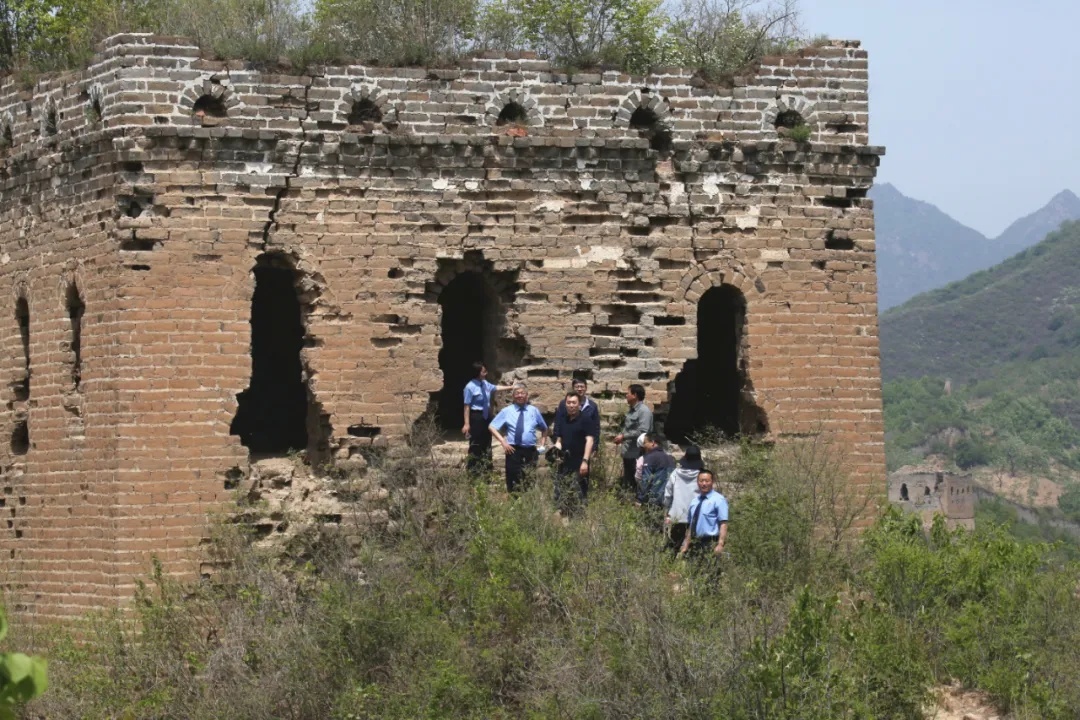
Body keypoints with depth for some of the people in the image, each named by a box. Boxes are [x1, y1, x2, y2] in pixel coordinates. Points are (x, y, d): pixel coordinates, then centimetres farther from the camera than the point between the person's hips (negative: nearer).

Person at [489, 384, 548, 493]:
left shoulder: (534, 411, 11)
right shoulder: (507, 411, 5)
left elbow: (544, 429, 24)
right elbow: (491, 427, 6)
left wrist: (542, 444, 9)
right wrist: (503, 441, -6)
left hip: (530, 451, 2)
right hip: (513, 450, -2)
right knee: (513, 484, -3)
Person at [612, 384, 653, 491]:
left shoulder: (644, 411, -14)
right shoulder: (631, 410, 15)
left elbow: (642, 432, -23)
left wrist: (624, 436, -19)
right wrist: (620, 436, 8)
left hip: (637, 454, -10)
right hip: (627, 452, 10)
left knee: (635, 485, -6)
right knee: (627, 483, 16)